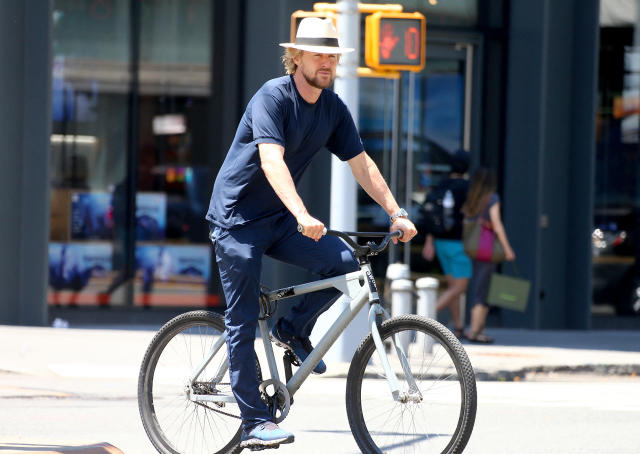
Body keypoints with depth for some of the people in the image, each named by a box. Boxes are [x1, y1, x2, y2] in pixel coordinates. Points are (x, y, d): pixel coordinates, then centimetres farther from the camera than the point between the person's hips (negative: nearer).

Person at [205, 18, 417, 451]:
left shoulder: (333, 109, 1)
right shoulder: (272, 97, -20)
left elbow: (361, 164, 6)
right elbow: (272, 161, -32)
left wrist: (397, 213, -3)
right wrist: (302, 216, -44)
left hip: (279, 219, 6)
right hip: (238, 219, -6)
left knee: (344, 263, -16)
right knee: (244, 322, -6)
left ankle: (294, 330, 7)